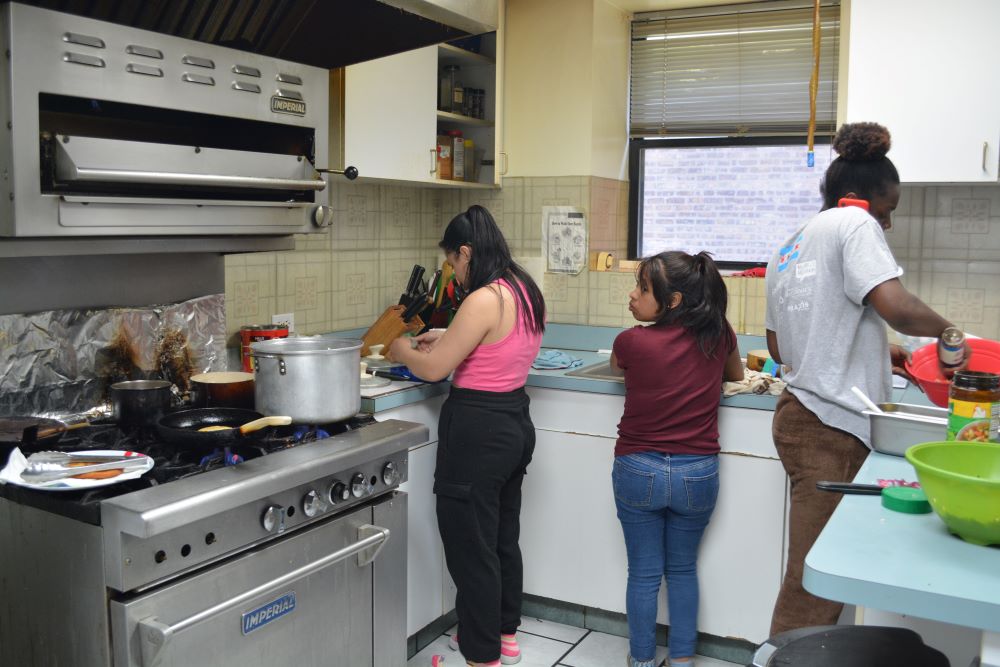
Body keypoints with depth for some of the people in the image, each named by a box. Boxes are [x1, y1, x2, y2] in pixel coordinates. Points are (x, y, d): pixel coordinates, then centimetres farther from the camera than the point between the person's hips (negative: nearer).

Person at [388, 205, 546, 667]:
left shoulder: (484, 300, -22)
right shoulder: (526, 292, 6)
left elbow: (434, 369, -16)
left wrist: (403, 350, 4)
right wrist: (448, 338, 18)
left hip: (478, 430, -10)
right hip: (515, 423, 10)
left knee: (471, 547, 5)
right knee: (503, 537, 22)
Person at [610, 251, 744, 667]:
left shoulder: (630, 342, -14)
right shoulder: (718, 335, -6)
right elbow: (736, 375, 17)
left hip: (638, 472, -2)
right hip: (697, 475, 2)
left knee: (643, 573, 14)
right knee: (683, 569, 21)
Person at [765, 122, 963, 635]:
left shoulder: (788, 247, 20)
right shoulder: (853, 223, -6)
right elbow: (896, 308, -22)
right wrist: (946, 330, -1)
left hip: (800, 415, 9)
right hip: (831, 427, -9)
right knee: (812, 586, -4)